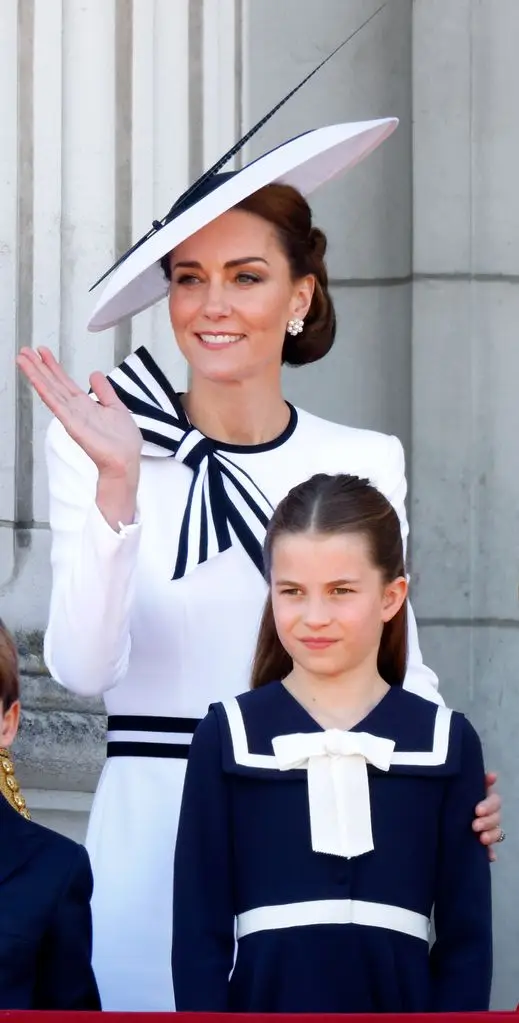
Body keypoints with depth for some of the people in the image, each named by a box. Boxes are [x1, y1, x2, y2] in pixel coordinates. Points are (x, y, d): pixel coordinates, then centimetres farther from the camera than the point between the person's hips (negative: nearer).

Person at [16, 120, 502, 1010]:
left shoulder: (365, 464, 4)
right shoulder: (101, 445, -2)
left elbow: (399, 668, 10)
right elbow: (82, 667, -11)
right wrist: (119, 486, -22)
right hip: (154, 831, -1)